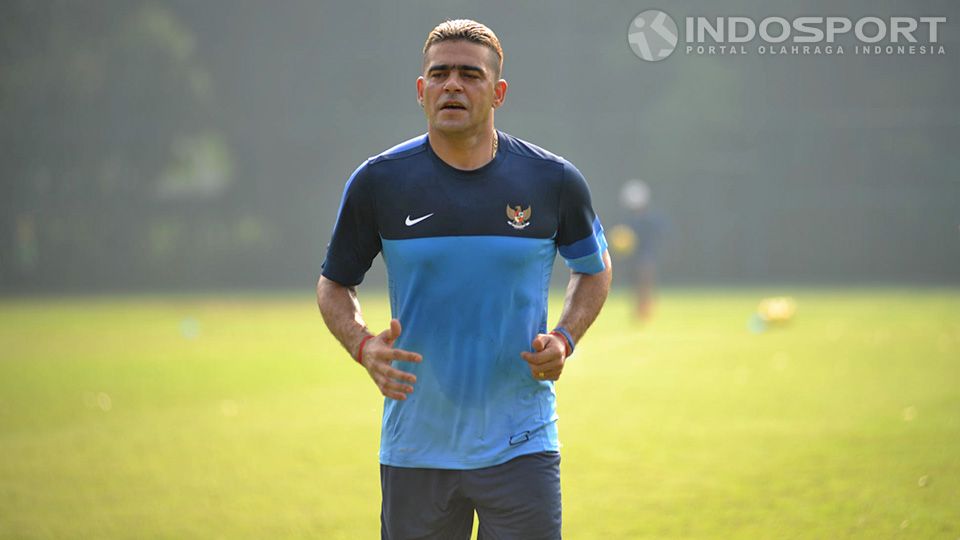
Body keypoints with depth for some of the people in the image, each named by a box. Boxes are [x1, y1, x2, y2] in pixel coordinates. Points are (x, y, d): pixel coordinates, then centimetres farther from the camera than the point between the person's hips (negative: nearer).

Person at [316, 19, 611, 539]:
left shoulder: (553, 180, -1)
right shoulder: (378, 182, -2)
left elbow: (593, 266, 17)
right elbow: (334, 285, 10)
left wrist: (564, 339, -2)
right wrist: (364, 346, -10)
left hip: (521, 451, 0)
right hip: (414, 451, 1)